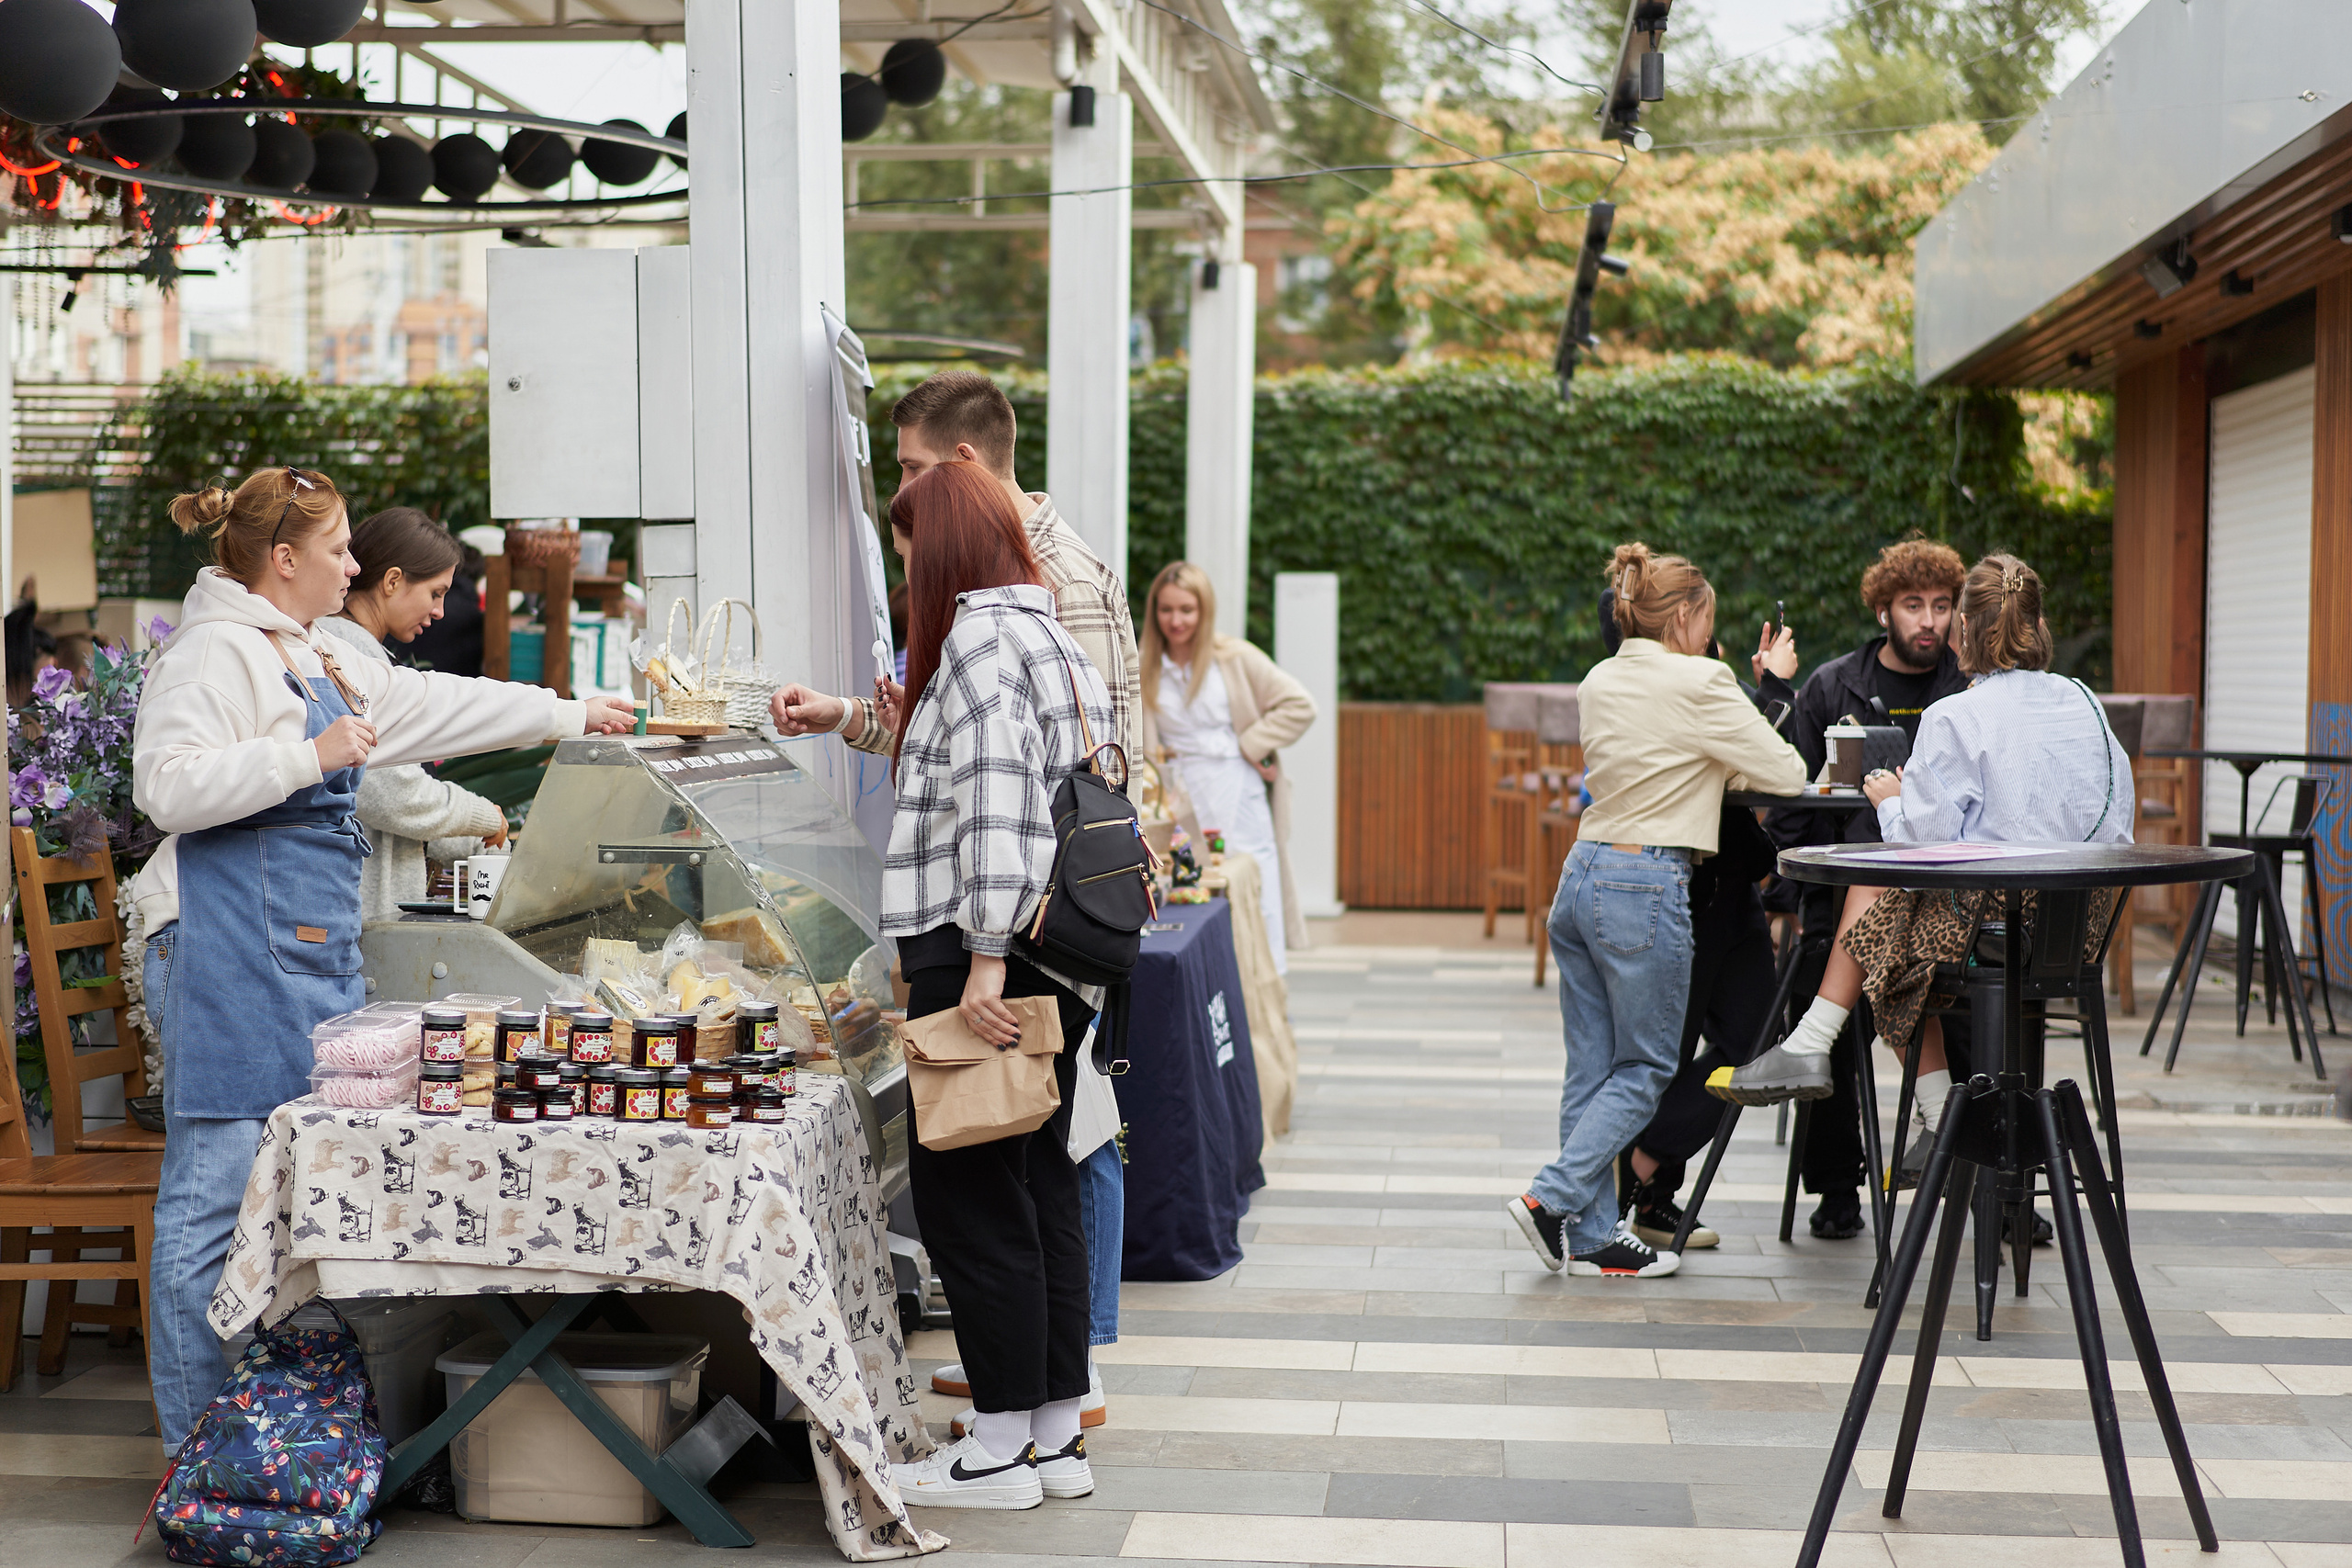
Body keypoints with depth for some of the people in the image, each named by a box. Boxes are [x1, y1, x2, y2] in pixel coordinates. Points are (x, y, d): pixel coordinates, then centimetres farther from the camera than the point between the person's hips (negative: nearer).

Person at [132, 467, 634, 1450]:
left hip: (311, 949, 10)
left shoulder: (313, 659, 21)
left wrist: (571, 715, 31)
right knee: (216, 1191, -7)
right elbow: (167, 786, -20)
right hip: (234, 946, -10)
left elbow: (432, 705, 29)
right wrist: (310, 755, -19)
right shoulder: (214, 652, -8)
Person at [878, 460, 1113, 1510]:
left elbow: (995, 799, -20)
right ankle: (1059, 1435, 18)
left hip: (983, 955, -9)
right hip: (1063, 957, 9)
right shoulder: (1055, 637, 17)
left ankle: (1003, 1447, 4)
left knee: (965, 1193, -2)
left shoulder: (979, 632, -10)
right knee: (1039, 1183, 13)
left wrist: (985, 958, -22)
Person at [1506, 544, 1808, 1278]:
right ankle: (1553, 1197, -7)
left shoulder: (1600, 682, 13)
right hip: (1647, 887, -8)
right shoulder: (1698, 682, -10)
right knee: (1644, 1067, 4)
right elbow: (1786, 774, -6)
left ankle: (1592, 1235, 13)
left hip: (1582, 876, 8)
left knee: (1592, 1066, 10)